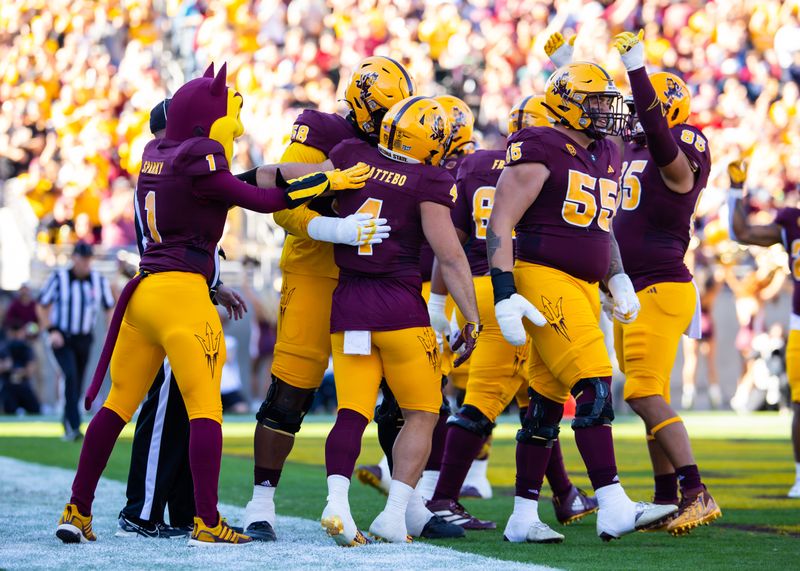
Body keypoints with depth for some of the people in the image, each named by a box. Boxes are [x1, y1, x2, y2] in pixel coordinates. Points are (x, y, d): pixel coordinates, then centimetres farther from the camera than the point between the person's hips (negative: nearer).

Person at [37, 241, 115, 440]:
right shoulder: (58, 278, -8)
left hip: (84, 339, 4)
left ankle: (68, 425, 22)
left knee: (78, 384, 7)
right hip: (62, 338, -4)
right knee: (71, 376, -22)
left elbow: (109, 308, 13)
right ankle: (74, 425, -26)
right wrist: (50, 331, -9)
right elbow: (42, 305, 0)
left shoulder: (99, 280, 1)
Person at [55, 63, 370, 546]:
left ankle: (78, 510, 13)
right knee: (205, 409, -3)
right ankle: (207, 521, -6)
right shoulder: (197, 159, -10)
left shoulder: (155, 155, 14)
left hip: (143, 290, 8)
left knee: (118, 402, 12)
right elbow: (263, 201, -8)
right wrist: (329, 181, -2)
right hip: (182, 291, -8)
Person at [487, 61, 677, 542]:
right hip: (544, 280, -9)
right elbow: (501, 223, -12)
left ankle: (524, 516, 13)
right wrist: (505, 293, -19)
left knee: (548, 400, 9)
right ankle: (613, 507, -19)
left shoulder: (605, 156, 18)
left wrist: (618, 281, 15)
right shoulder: (539, 152, -9)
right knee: (594, 386, -16)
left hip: (583, 287, 9)